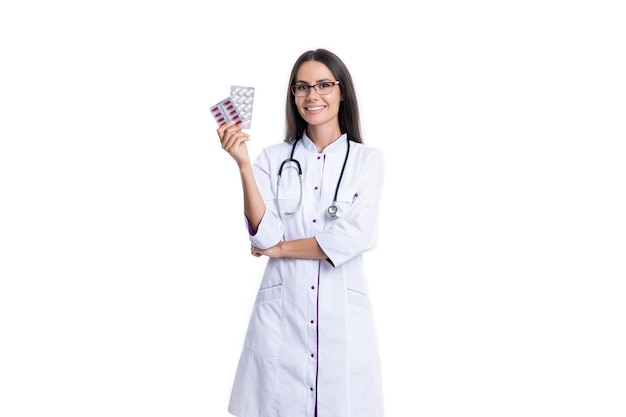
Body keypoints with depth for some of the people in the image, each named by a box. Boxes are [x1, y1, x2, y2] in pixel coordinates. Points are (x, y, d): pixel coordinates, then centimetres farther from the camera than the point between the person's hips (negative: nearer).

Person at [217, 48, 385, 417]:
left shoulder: (367, 160, 1)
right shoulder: (274, 158, 3)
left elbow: (352, 238, -11)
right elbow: (265, 235, -9)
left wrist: (279, 249, -6)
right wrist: (243, 164, -15)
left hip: (343, 313, 0)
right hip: (281, 312, 1)